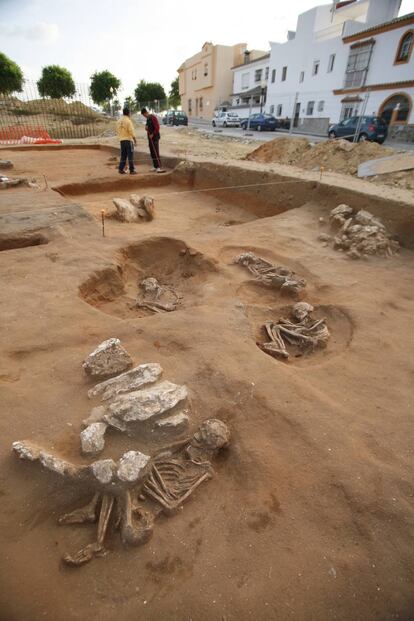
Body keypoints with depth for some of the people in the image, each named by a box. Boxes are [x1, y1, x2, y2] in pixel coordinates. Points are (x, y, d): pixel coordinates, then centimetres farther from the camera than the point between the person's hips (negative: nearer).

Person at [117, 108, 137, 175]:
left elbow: (117, 131, 14)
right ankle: (132, 170, -3)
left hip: (122, 140, 7)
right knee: (130, 155, -3)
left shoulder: (118, 121, 10)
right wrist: (134, 139, -9)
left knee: (123, 155, 11)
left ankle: (121, 169, 8)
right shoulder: (128, 121, -10)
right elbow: (131, 131, -15)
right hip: (128, 140, -6)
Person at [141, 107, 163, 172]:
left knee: (156, 153, -13)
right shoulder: (148, 119, 17)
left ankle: (159, 167, -15)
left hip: (155, 138, -9)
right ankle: (155, 167, 10)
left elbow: (157, 127, -17)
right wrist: (146, 128, 4)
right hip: (150, 138, 9)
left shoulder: (153, 117, -10)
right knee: (152, 153, 7)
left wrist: (152, 134, -17)